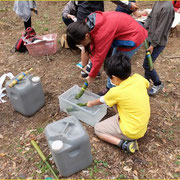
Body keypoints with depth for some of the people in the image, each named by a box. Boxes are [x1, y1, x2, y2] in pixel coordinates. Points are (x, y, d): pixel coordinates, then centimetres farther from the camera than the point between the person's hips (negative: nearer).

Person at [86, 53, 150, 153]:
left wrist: (91, 103, 19)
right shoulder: (138, 78, -12)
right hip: (143, 125, 7)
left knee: (97, 128, 7)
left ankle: (123, 143, -7)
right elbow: (147, 85, 14)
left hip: (131, 132, -6)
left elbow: (101, 100, -1)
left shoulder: (116, 92, -24)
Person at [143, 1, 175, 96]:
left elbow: (161, 29, -22)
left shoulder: (167, 7, -24)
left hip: (158, 42, -8)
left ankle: (158, 84, 19)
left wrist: (153, 44, -18)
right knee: (148, 62, 18)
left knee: (147, 64, -3)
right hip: (150, 37, 8)